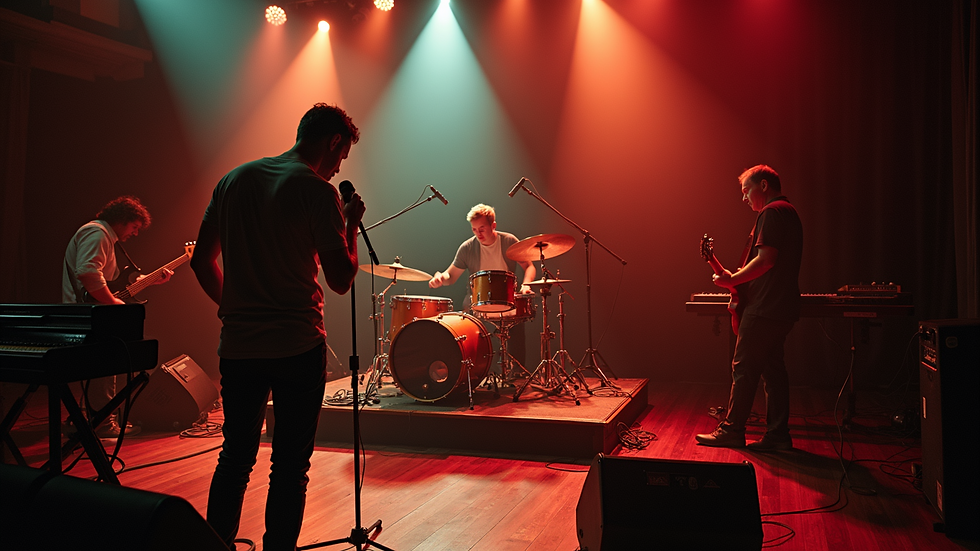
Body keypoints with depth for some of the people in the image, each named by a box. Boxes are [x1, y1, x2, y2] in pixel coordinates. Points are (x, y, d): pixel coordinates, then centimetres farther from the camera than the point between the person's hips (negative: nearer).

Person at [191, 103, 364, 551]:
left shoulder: (234, 179, 9)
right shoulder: (317, 190, -10)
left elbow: (202, 261, 12)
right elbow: (341, 279, -12)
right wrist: (352, 225, 2)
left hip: (236, 346, 6)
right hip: (297, 346, -6)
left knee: (236, 456, 17)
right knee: (290, 466, 5)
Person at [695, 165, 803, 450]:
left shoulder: (772, 212, -12)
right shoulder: (790, 212, 21)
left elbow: (766, 259, -22)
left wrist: (732, 280, -13)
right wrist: (740, 282, 19)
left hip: (764, 308, -10)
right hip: (782, 308, 10)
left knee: (743, 368, -3)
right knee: (773, 369, 10)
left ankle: (731, 430, 4)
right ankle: (778, 435, 12)